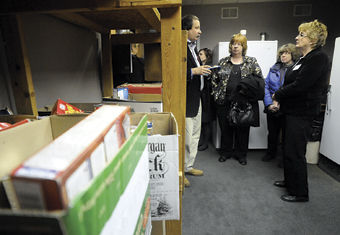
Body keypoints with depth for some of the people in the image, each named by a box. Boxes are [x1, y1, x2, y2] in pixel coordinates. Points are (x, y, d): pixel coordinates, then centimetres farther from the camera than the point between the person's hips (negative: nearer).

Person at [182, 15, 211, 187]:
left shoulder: (193, 47, 17)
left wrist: (202, 70, 12)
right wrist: (194, 71, -26)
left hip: (196, 99, 11)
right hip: (186, 101, -11)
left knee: (194, 135, 18)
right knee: (185, 138, -2)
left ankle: (188, 166, 35)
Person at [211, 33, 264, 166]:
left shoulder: (252, 62, 7)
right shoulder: (223, 62, 10)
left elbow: (259, 80, 3)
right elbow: (214, 79, 10)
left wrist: (244, 86, -11)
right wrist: (217, 95, 1)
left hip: (244, 102, 0)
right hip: (225, 101, 1)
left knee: (243, 129, 7)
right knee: (225, 128, 8)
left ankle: (241, 154, 24)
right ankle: (226, 152, 26)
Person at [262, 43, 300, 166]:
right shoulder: (274, 68, 6)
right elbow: (266, 86, 1)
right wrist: (269, 103, -10)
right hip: (272, 108, 3)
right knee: (272, 133, 16)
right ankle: (271, 153, 37)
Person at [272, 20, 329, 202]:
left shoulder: (318, 58, -15)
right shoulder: (303, 59, 14)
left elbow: (298, 86, -23)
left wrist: (277, 95, -9)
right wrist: (279, 99, -1)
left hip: (302, 113, -9)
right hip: (292, 110, 9)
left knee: (294, 152, -1)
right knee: (288, 148, 18)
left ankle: (300, 193, 16)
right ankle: (289, 181, 36)